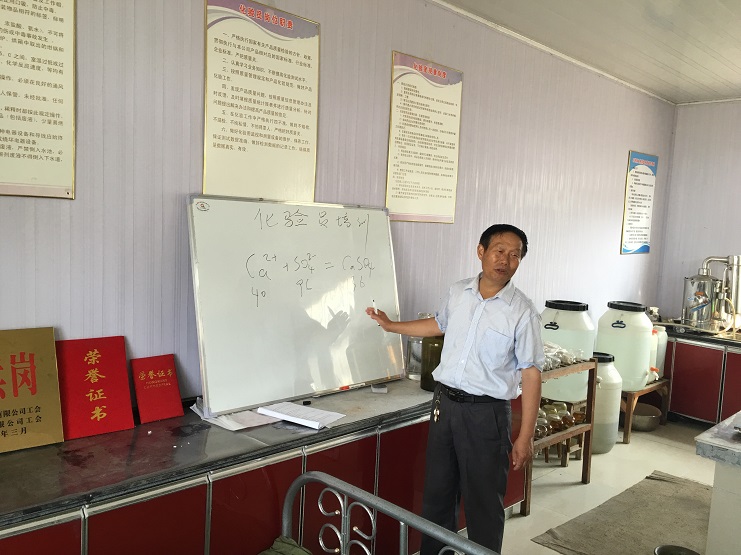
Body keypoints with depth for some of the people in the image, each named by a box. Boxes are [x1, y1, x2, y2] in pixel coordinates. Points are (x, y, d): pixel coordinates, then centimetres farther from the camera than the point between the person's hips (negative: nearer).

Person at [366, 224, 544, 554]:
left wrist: (525, 437, -12)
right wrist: (391, 326, 26)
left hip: (485, 413, -5)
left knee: (484, 503, 7)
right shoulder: (458, 293, 2)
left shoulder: (522, 312, -12)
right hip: (444, 403, 5)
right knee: (436, 493, 18)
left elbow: (530, 375, -10)